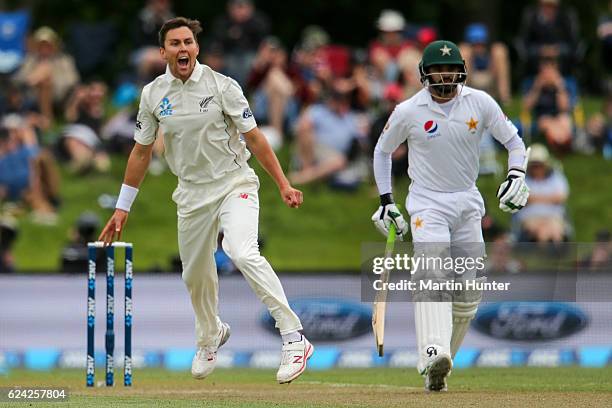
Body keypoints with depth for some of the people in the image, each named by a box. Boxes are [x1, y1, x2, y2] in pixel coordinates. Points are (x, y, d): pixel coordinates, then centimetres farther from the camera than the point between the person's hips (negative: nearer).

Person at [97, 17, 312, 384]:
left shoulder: (221, 86, -9)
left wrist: (283, 184, -10)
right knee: (196, 275, 14)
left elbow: (254, 138, -4)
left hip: (235, 184, -5)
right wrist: (122, 209, 12)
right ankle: (211, 336, 46)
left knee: (243, 253, -28)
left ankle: (294, 338, -31)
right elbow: (142, 151, 11)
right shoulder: (153, 95, 1)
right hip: (192, 194, 5)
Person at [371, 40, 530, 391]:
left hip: (468, 203, 4)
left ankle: (444, 358, 17)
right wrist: (386, 201, 5)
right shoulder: (409, 112, -7)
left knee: (470, 292, 0)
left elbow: (513, 140, 4)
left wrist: (517, 176, -15)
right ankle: (434, 356, -41)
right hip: (427, 203, -3)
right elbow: (383, 151, 9)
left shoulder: (480, 103, -5)